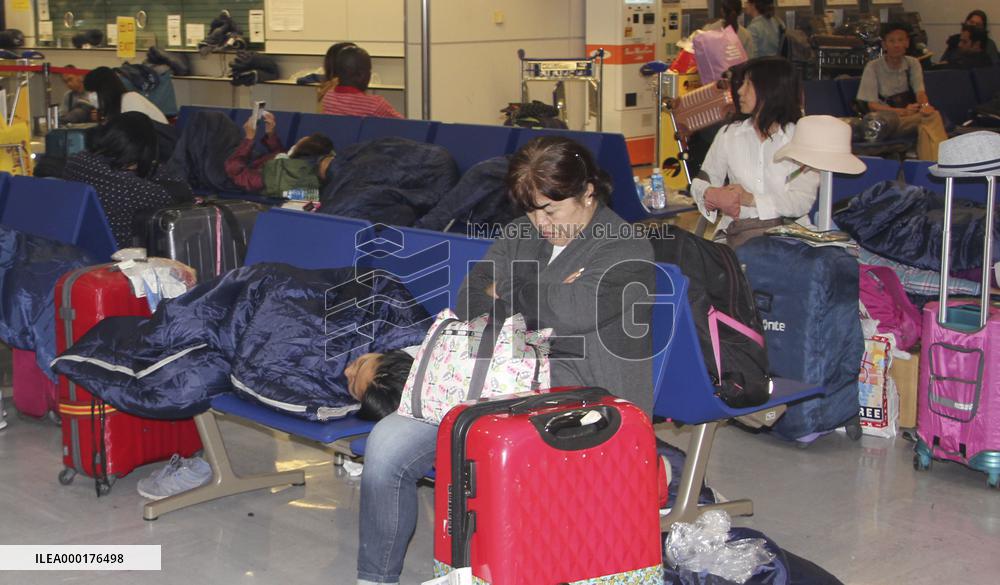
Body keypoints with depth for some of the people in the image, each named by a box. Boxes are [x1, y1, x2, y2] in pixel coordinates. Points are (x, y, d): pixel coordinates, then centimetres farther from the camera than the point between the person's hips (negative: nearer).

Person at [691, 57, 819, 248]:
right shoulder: (728, 134, 14)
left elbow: (803, 200, -7)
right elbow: (701, 182, 14)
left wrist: (751, 200, -17)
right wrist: (710, 194, -11)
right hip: (737, 230, 2)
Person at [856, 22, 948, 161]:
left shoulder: (912, 64, 11)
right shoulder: (873, 67, -3)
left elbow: (920, 92, -1)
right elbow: (872, 105, -7)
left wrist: (925, 105, -26)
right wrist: (903, 112, -21)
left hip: (912, 116, 4)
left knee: (930, 114, -33)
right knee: (932, 118, -31)